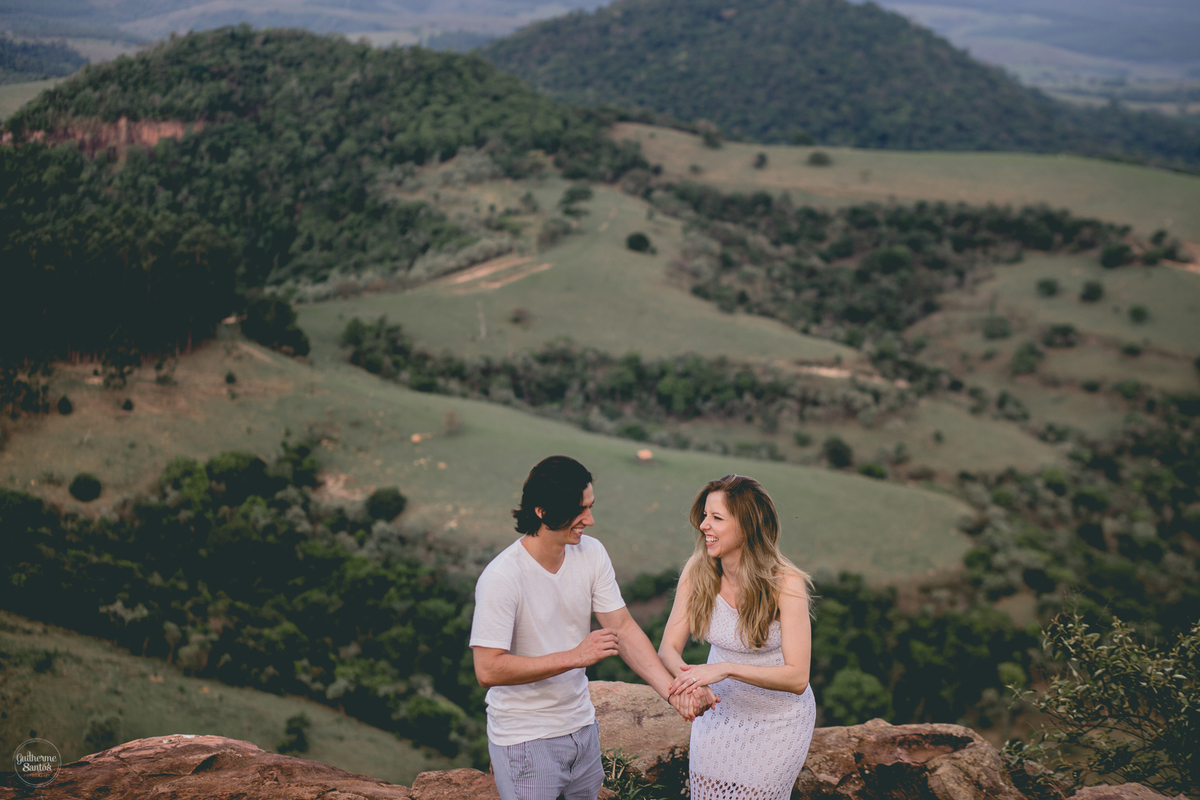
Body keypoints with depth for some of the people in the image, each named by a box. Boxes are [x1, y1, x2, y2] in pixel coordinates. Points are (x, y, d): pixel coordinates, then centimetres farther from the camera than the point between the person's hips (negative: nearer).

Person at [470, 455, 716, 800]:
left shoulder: (591, 554, -4)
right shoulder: (501, 578, -24)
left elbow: (623, 628, -5)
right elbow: (488, 670, -26)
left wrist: (672, 690, -17)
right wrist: (575, 656, -27)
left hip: (580, 726, 6)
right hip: (525, 740, -6)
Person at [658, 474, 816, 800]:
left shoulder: (785, 583, -25)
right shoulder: (697, 570, -14)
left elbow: (797, 678, -27)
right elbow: (669, 648, -11)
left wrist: (726, 668, -38)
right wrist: (687, 677, -33)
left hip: (776, 722, -4)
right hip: (719, 711, 4)